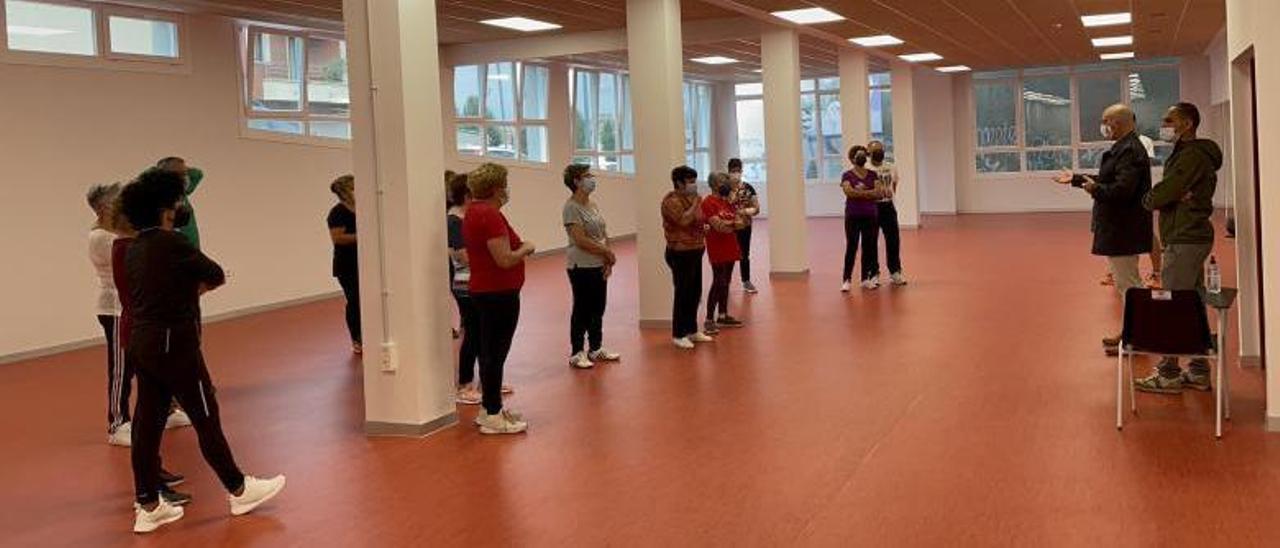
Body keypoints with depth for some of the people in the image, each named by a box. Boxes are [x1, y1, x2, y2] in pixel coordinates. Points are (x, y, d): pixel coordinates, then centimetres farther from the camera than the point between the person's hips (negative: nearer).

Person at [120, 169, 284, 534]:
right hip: (173, 344, -8)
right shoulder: (171, 243, -13)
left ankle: (148, 506, 14)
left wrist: (189, 285, 5)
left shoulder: (134, 250, 11)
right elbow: (216, 276, -4)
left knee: (148, 422, 9)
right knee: (205, 417, 3)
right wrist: (198, 284, 14)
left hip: (142, 343, 8)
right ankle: (239, 490, 15)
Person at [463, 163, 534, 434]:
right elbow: (505, 259, -24)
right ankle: (492, 416, 2)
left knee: (490, 351, 17)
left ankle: (489, 407, 26)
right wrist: (526, 248, -7)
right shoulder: (490, 215, -20)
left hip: (483, 290, 10)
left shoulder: (474, 211, 11)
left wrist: (519, 246, 14)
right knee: (495, 353, -4)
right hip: (499, 294, -10)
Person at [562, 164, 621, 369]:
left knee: (598, 308, 13)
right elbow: (581, 240, -20)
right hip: (582, 267, -8)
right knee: (582, 310, 0)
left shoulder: (592, 205, 11)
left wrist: (608, 260, -2)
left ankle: (596, 348, 25)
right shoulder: (571, 208, -14)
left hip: (600, 266, 8)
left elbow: (603, 234, 11)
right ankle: (576, 353, 10)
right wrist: (608, 252, -12)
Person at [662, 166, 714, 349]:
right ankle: (678, 335, 4)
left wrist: (704, 227, 8)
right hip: (680, 253, -9)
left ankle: (692, 330, 25)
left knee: (695, 292, 13)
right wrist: (695, 202, -20)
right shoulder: (672, 201, -15)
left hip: (695, 251, 9)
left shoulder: (692, 198, 14)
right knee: (683, 293, -4)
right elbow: (684, 220, -30)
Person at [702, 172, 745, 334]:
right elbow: (718, 225, -20)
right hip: (717, 249, -8)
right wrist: (733, 223, -4)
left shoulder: (727, 202, 15)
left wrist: (725, 223, -11)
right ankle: (709, 320, -7)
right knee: (718, 283, -9)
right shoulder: (708, 203, -10)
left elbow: (740, 223, 8)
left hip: (730, 248, 8)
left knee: (725, 283, 13)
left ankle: (723, 316, 22)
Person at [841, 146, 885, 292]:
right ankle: (847, 280, 0)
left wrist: (860, 192, -12)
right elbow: (849, 192, -17)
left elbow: (879, 193, -4)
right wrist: (870, 193, -13)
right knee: (851, 247, -4)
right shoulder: (848, 175, 0)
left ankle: (866, 279, 13)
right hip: (853, 216, -3)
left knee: (868, 247, 5)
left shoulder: (873, 175, 8)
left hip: (870, 216, 3)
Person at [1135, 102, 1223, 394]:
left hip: (1185, 241, -11)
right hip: (1192, 237, 11)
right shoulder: (1189, 154, 19)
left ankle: (1168, 375, -2)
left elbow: (1158, 196, -21)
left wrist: (1152, 198, 0)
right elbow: (1150, 198, 11)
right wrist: (1172, 197, -9)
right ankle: (1199, 372, 20)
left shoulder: (1191, 156, -15)